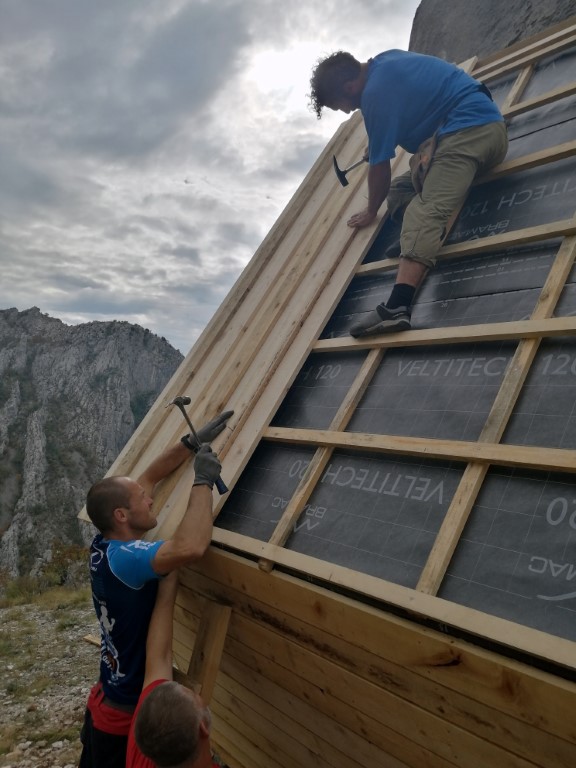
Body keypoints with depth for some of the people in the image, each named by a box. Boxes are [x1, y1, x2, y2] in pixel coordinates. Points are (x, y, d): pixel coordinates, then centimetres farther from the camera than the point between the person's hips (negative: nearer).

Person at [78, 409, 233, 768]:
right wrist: (203, 481, -36)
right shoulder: (122, 558, -32)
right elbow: (190, 548, -50)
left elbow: (149, 477, 5)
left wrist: (192, 442, 5)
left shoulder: (104, 546, -4)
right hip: (129, 715, -8)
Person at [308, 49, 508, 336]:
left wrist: (371, 211, 12)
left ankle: (396, 307, -45)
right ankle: (426, 237, -16)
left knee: (425, 212, -27)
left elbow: (380, 167, -6)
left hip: (467, 131, -11)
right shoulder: (384, 61, 18)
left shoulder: (376, 92, -11)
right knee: (400, 188, 15)